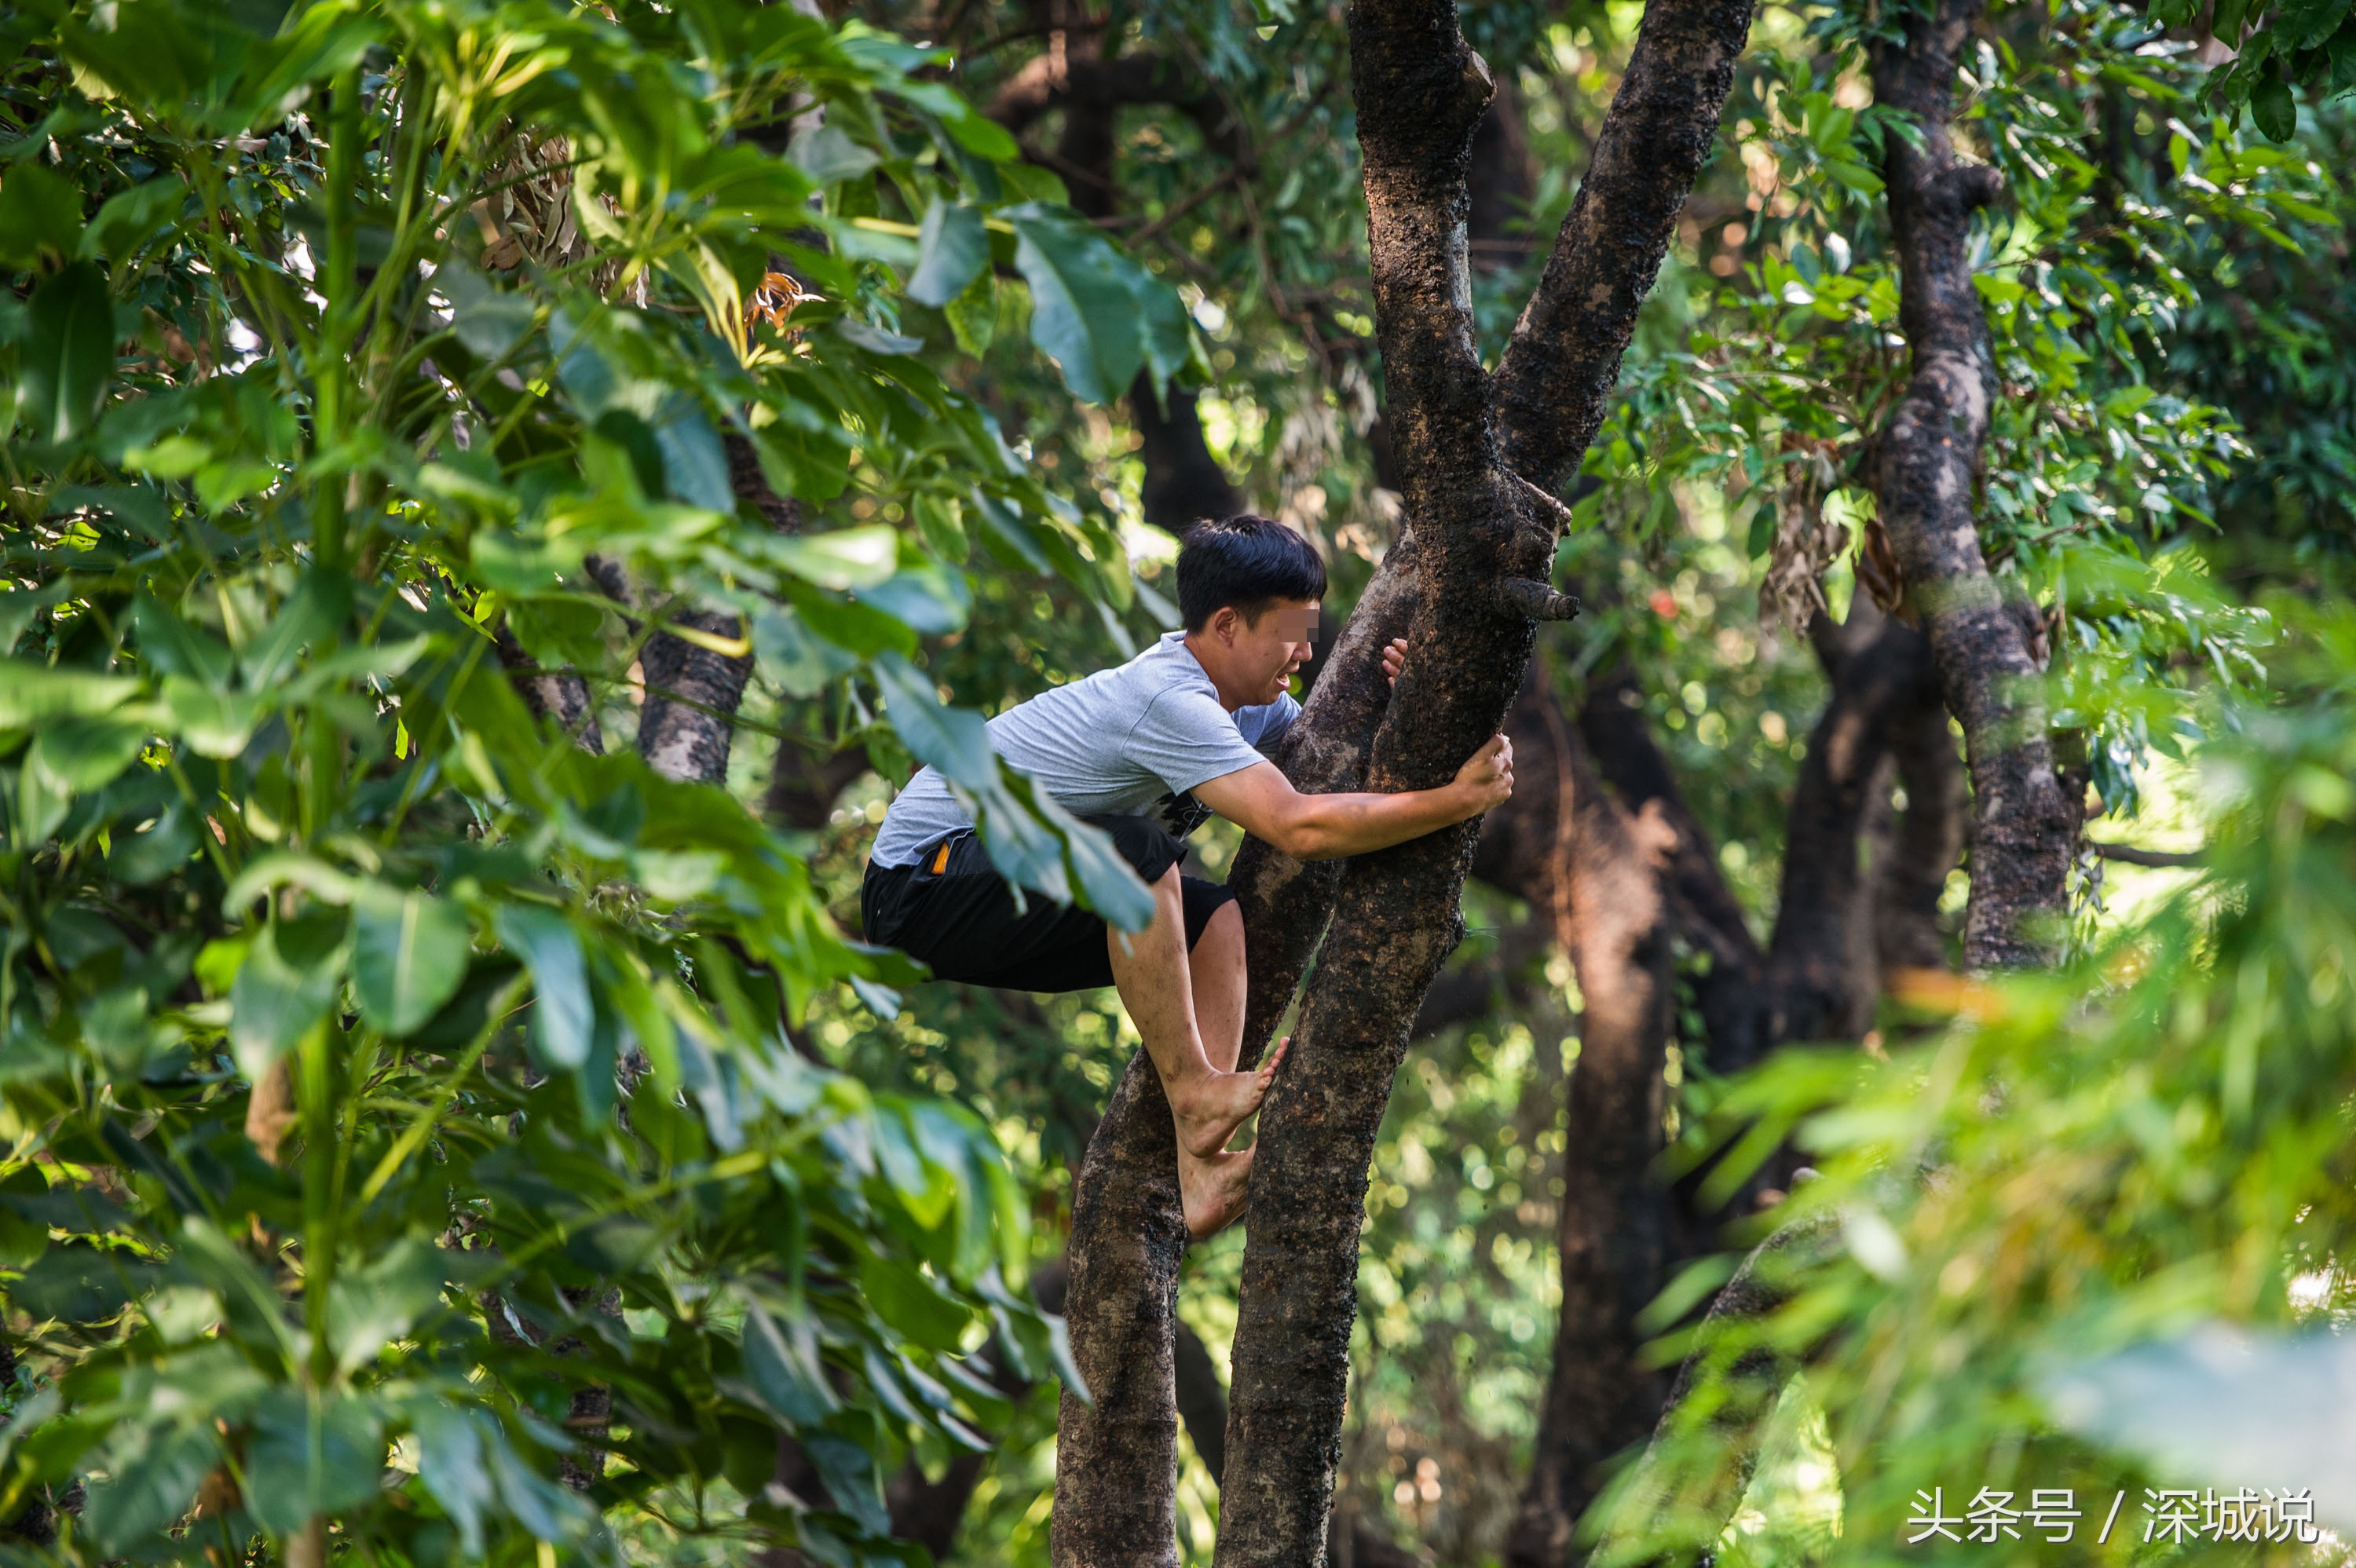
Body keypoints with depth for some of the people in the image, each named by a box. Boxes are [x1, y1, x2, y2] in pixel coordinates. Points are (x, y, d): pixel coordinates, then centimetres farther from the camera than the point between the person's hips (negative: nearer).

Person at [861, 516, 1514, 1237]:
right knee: (1132, 851, -32)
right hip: (921, 882, -10)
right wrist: (1457, 800, -31)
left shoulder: (1241, 692, 4)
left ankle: (1202, 1166, -11)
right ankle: (1192, 1089, -21)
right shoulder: (1170, 701, -27)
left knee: (1218, 919, 0)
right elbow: (1300, 826, -35)